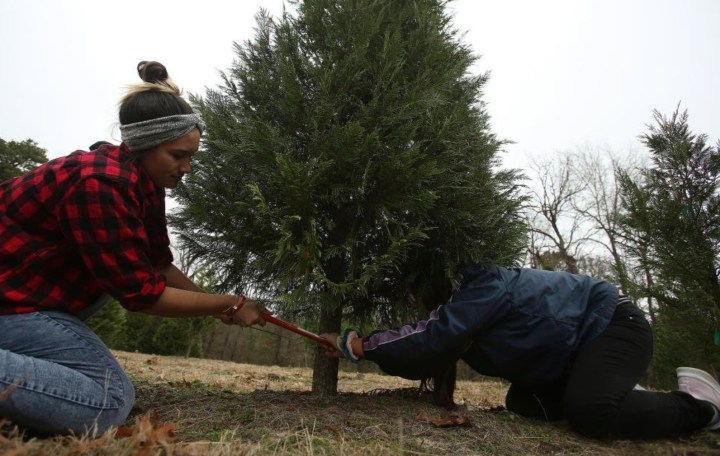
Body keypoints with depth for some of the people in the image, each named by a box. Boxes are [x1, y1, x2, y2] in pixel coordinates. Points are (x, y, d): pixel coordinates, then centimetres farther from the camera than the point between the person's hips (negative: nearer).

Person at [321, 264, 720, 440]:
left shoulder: (485, 285, -30)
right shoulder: (461, 305, 1)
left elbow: (433, 339, -39)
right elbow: (428, 354, -2)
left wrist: (361, 345, -31)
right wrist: (360, 348, -12)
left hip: (612, 325, -9)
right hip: (578, 349, 10)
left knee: (590, 412, -33)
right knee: (522, 404, 5)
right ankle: (622, 396, 17)